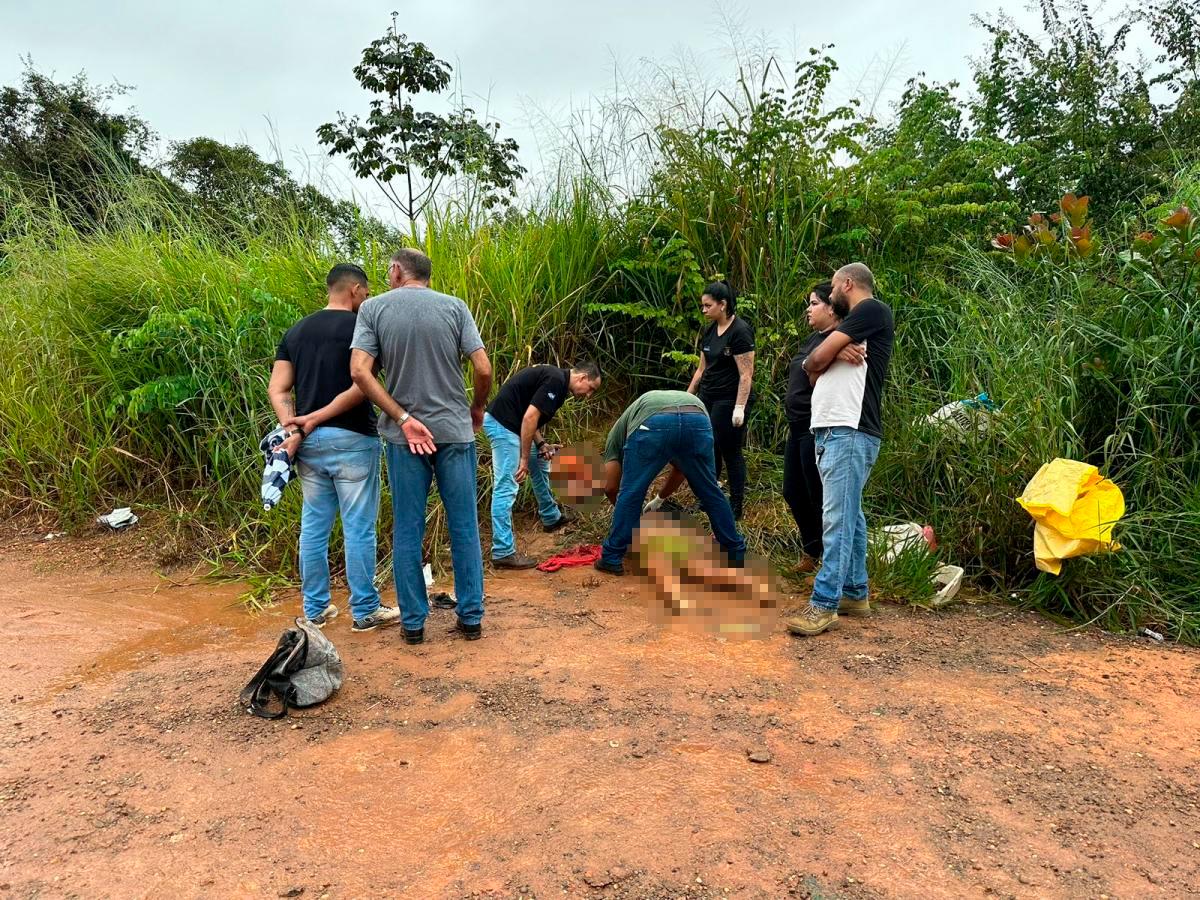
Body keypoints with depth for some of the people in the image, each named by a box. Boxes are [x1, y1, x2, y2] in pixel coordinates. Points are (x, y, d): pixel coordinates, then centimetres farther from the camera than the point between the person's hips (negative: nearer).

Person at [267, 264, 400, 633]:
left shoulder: (296, 330, 13)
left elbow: (277, 389, 4)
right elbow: (362, 385, -18)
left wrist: (294, 429, -6)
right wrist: (318, 417, -12)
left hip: (310, 442, 6)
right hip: (351, 439, -6)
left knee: (313, 526, 13)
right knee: (358, 529, 2)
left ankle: (315, 609, 22)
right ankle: (365, 611, 11)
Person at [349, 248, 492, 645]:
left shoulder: (373, 308, 1)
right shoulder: (454, 306, 0)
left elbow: (359, 371, -10)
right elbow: (483, 369, -5)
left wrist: (403, 419, -9)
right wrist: (477, 409, 12)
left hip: (403, 436, 0)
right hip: (455, 431, 0)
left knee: (407, 531, 9)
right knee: (464, 528, 9)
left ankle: (413, 622, 16)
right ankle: (471, 617, 16)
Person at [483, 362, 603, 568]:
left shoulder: (557, 380, 14)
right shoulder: (555, 381, -17)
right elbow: (529, 417, -23)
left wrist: (541, 444, 3)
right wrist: (524, 459, -18)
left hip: (513, 424, 11)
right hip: (502, 423, -11)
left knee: (540, 464, 25)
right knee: (506, 487, -11)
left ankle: (551, 518, 42)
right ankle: (502, 553, -9)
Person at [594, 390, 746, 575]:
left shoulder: (619, 428, 37)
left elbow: (610, 487, 34)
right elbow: (681, 468, 51)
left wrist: (628, 514, 51)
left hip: (654, 423, -4)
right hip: (697, 421, 4)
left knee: (630, 494, 14)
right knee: (710, 492, 22)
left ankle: (612, 559, 20)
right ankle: (736, 552, 34)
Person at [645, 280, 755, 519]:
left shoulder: (740, 331, -13)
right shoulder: (710, 331, 10)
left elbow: (746, 374, -16)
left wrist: (740, 407, -21)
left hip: (728, 401, -7)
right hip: (707, 398, 7)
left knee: (730, 452, -1)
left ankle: (736, 507, 11)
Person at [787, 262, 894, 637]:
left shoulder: (873, 310, -3)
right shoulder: (846, 328, 25)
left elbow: (817, 358, -8)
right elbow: (813, 372, 15)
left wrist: (828, 354, 14)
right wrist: (835, 354, -4)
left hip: (849, 432, -10)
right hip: (830, 430, 10)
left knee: (837, 518, -11)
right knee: (849, 515, 12)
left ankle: (825, 604, -11)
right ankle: (855, 593, 19)